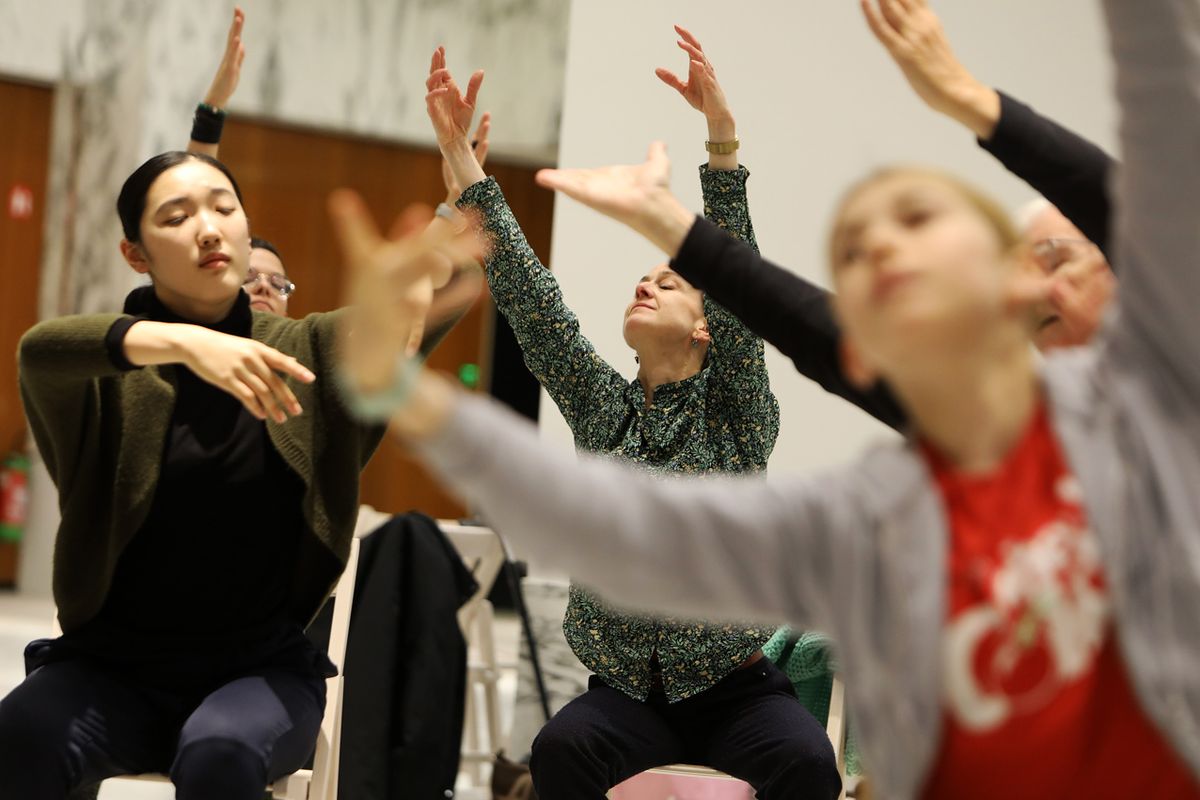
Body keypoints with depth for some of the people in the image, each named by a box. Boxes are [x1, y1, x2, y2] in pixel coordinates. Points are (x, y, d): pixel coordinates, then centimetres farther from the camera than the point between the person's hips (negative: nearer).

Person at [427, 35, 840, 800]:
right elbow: (528, 294, 2)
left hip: (734, 686, -2)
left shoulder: (734, 408, 2)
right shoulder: (602, 406, 10)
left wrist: (723, 141, -26)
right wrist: (459, 152, -7)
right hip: (628, 690, 2)